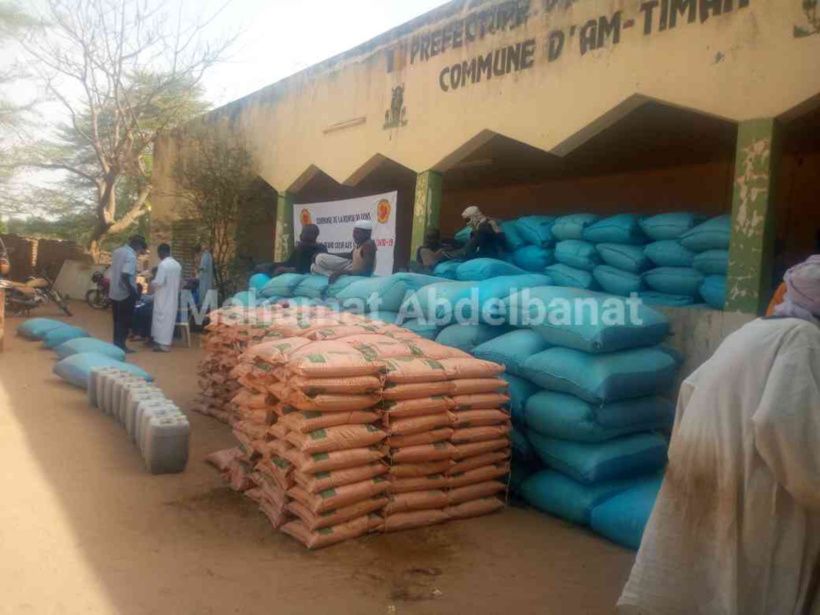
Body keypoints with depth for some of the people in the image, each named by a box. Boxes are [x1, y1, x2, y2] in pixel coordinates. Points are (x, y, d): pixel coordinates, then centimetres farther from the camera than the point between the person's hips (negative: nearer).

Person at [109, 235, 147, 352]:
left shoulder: (117, 251, 8)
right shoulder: (131, 256, -19)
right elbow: (125, 276, -27)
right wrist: (133, 292, -21)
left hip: (114, 292, 8)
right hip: (125, 294, -8)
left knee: (117, 320, 16)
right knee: (125, 321, 3)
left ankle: (116, 344, 22)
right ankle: (121, 345, 8)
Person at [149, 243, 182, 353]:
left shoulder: (163, 264, -17)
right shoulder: (177, 265, 8)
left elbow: (158, 282, -20)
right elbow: (180, 282, 16)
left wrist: (151, 284, 0)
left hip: (163, 298, -8)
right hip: (173, 297, 8)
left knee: (162, 318, -1)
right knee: (170, 318, 11)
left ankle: (163, 344, 0)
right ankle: (166, 341, 18)